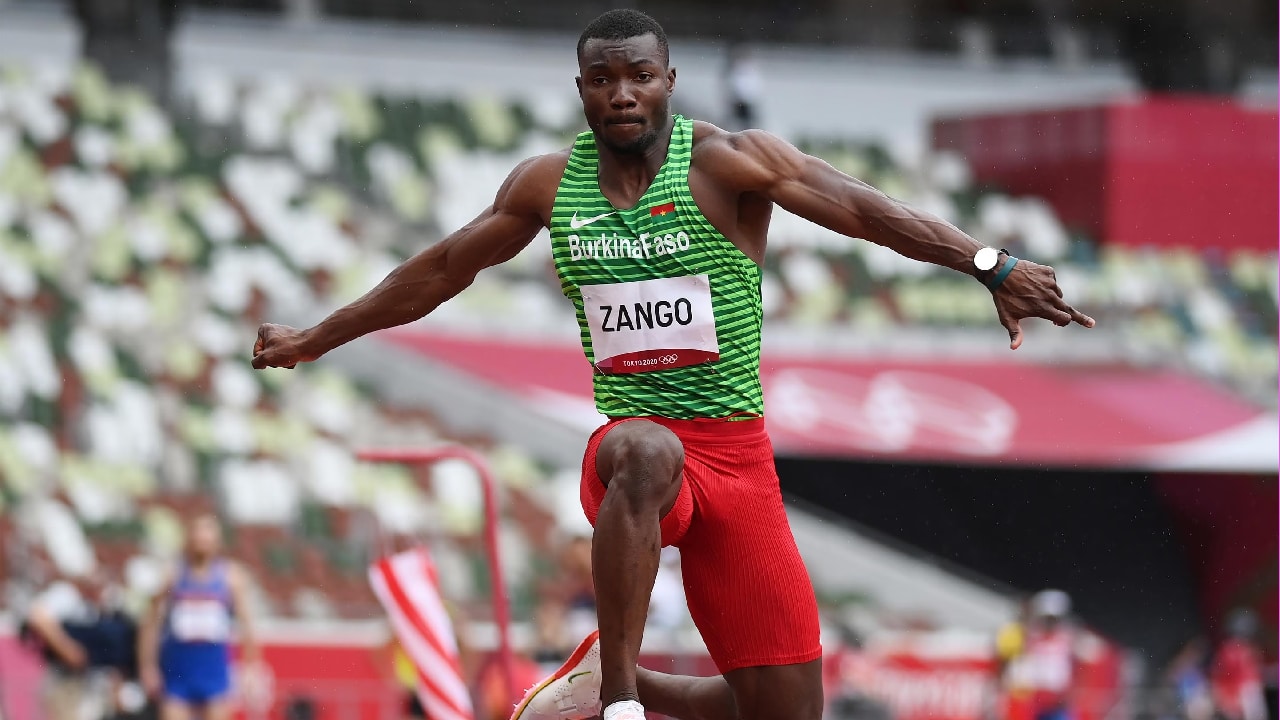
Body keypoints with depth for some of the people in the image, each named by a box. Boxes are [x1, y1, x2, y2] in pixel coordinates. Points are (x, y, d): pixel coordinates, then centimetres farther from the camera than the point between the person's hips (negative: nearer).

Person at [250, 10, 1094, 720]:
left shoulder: (728, 162, -5)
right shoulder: (548, 185, 7)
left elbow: (865, 209, -17)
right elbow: (439, 271, 21)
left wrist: (991, 266, -31)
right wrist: (316, 339, 29)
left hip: (738, 456, 0)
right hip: (636, 444, 0)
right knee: (644, 453, -41)